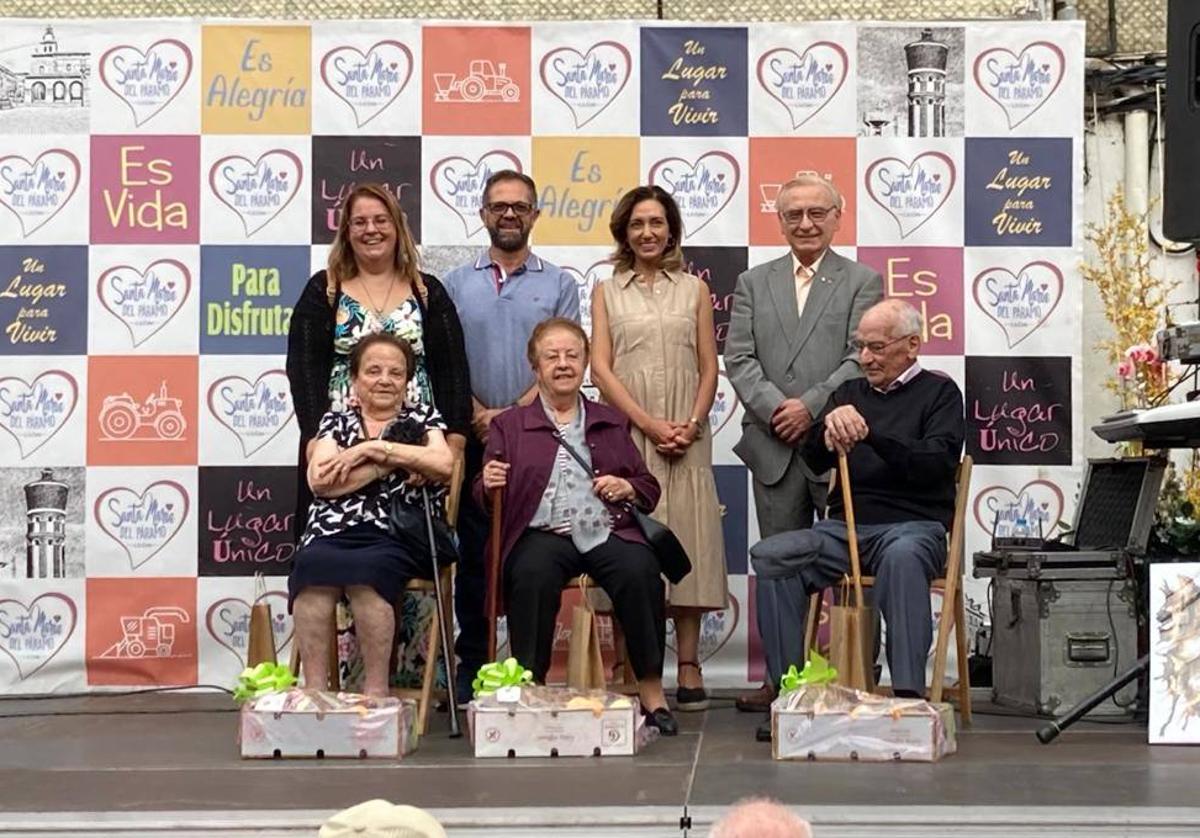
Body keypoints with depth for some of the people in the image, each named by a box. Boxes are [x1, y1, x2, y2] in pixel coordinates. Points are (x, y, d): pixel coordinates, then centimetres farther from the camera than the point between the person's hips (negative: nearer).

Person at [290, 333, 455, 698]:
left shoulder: (423, 417, 18)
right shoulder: (336, 420, 20)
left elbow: (443, 465, -4)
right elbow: (320, 480, 2)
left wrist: (372, 448, -4)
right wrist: (388, 464, -2)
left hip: (398, 535, -1)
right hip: (334, 532, 1)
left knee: (366, 571, -35)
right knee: (312, 567, -34)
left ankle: (376, 692, -28)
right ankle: (315, 691, -31)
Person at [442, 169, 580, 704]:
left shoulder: (558, 284, 6)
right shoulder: (457, 284, 10)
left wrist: (514, 413, -13)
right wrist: (479, 415, -11)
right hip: (472, 436, 1)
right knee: (473, 554, 4)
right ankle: (471, 665, 11)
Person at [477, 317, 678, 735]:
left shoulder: (611, 422, 25)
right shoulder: (509, 425, 20)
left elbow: (649, 488, 23)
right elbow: (484, 497, 13)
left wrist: (627, 488, 1)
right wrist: (488, 485, -10)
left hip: (607, 531, 1)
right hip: (542, 533, -1)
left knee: (640, 571, -31)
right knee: (532, 575, -36)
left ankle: (652, 690, -22)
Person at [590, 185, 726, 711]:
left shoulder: (694, 290, 13)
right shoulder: (607, 292, 11)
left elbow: (709, 367, 8)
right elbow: (601, 367, 2)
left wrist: (692, 424, -8)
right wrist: (650, 424, -9)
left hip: (685, 437, 0)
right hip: (625, 432, 0)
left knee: (686, 539, -3)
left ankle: (688, 667, -1)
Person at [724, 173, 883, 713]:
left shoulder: (862, 282, 5)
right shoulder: (753, 284, 13)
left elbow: (862, 359, -6)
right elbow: (738, 358, 4)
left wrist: (811, 406, -15)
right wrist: (774, 407, -11)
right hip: (774, 446, 3)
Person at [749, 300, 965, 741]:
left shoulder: (938, 393, 8)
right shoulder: (850, 393, 22)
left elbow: (937, 463, -9)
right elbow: (814, 460, 10)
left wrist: (871, 435, -19)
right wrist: (829, 424, -12)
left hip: (913, 524, -4)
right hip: (844, 525, 4)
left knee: (903, 556, -41)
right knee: (769, 555, -23)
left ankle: (908, 693, -39)